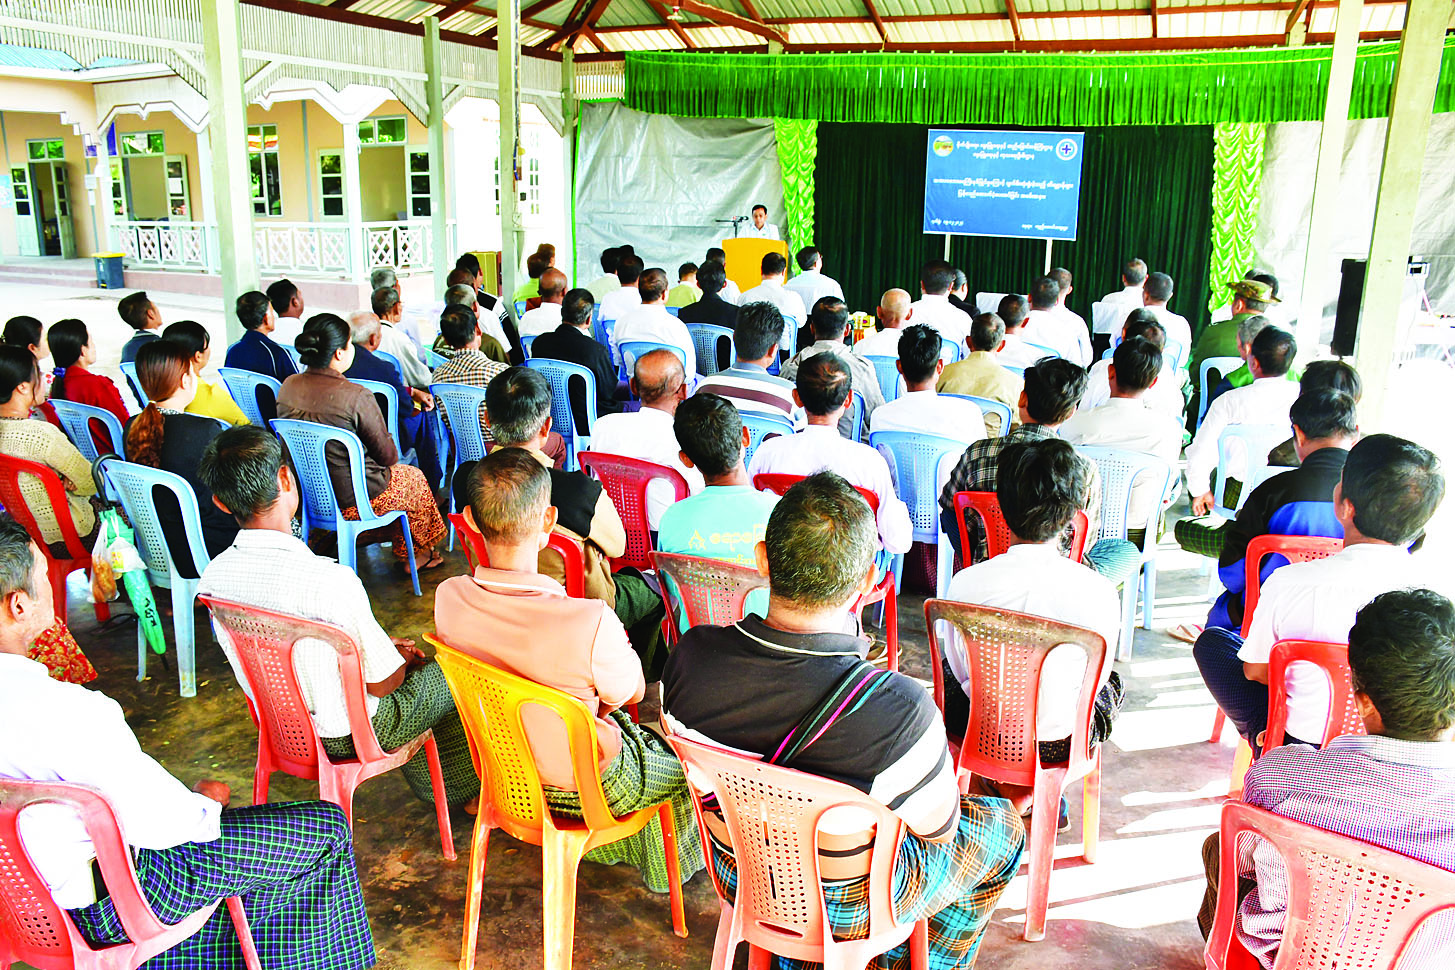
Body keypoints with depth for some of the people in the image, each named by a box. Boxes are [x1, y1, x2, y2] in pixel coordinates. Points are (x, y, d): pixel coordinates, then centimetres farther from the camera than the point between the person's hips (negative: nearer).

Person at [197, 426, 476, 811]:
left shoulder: (213, 577, -12)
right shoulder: (332, 580, -35)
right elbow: (382, 682, -23)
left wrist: (383, 648, 9)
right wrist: (402, 659, 2)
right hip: (347, 735, -6)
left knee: (399, 655, 28)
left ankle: (435, 790, 43)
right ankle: (468, 790, 38)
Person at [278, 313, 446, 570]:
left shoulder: (288, 387, -6)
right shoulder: (356, 396, -27)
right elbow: (387, 455, -16)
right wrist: (391, 456, 8)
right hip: (352, 500, -7)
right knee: (414, 477, 23)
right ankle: (414, 555, 39)